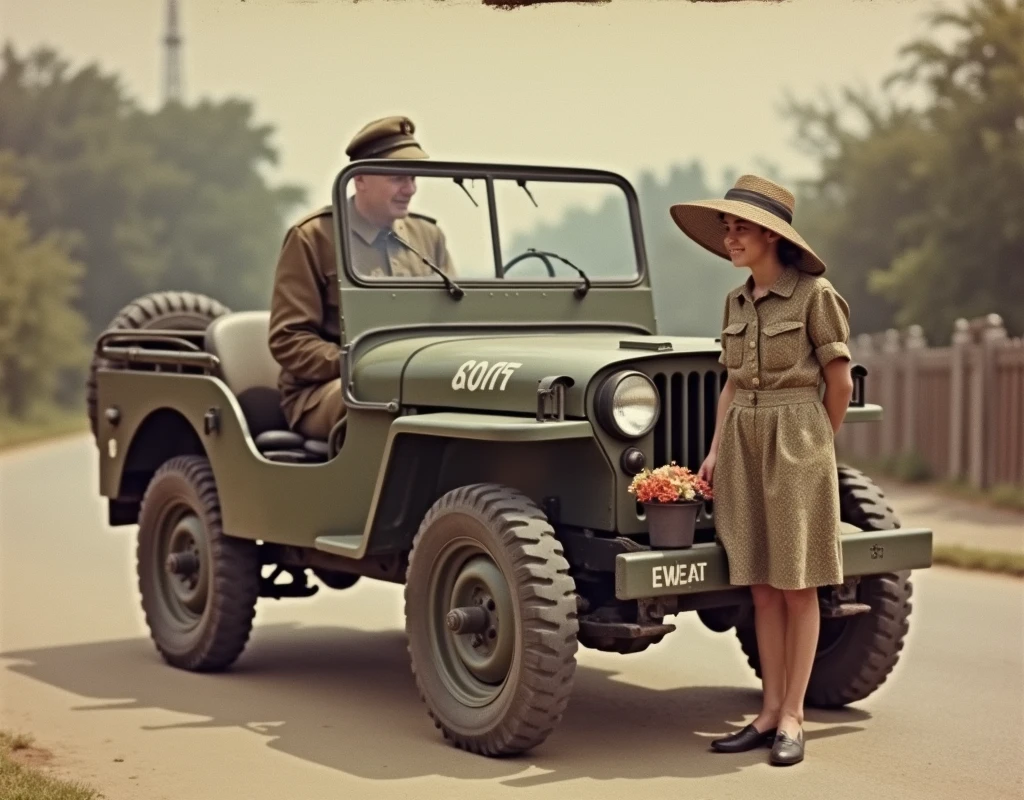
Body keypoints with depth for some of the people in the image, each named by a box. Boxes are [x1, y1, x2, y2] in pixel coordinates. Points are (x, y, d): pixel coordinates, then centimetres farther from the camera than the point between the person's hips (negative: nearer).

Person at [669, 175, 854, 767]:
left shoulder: (815, 294, -8)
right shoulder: (737, 302, 11)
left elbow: (840, 384, -4)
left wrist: (814, 446, 5)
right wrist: (716, 449, 7)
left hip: (795, 440, -6)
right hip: (742, 442, 6)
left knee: (797, 585, 0)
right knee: (761, 585, 8)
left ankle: (793, 718, 6)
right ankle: (770, 712, 14)